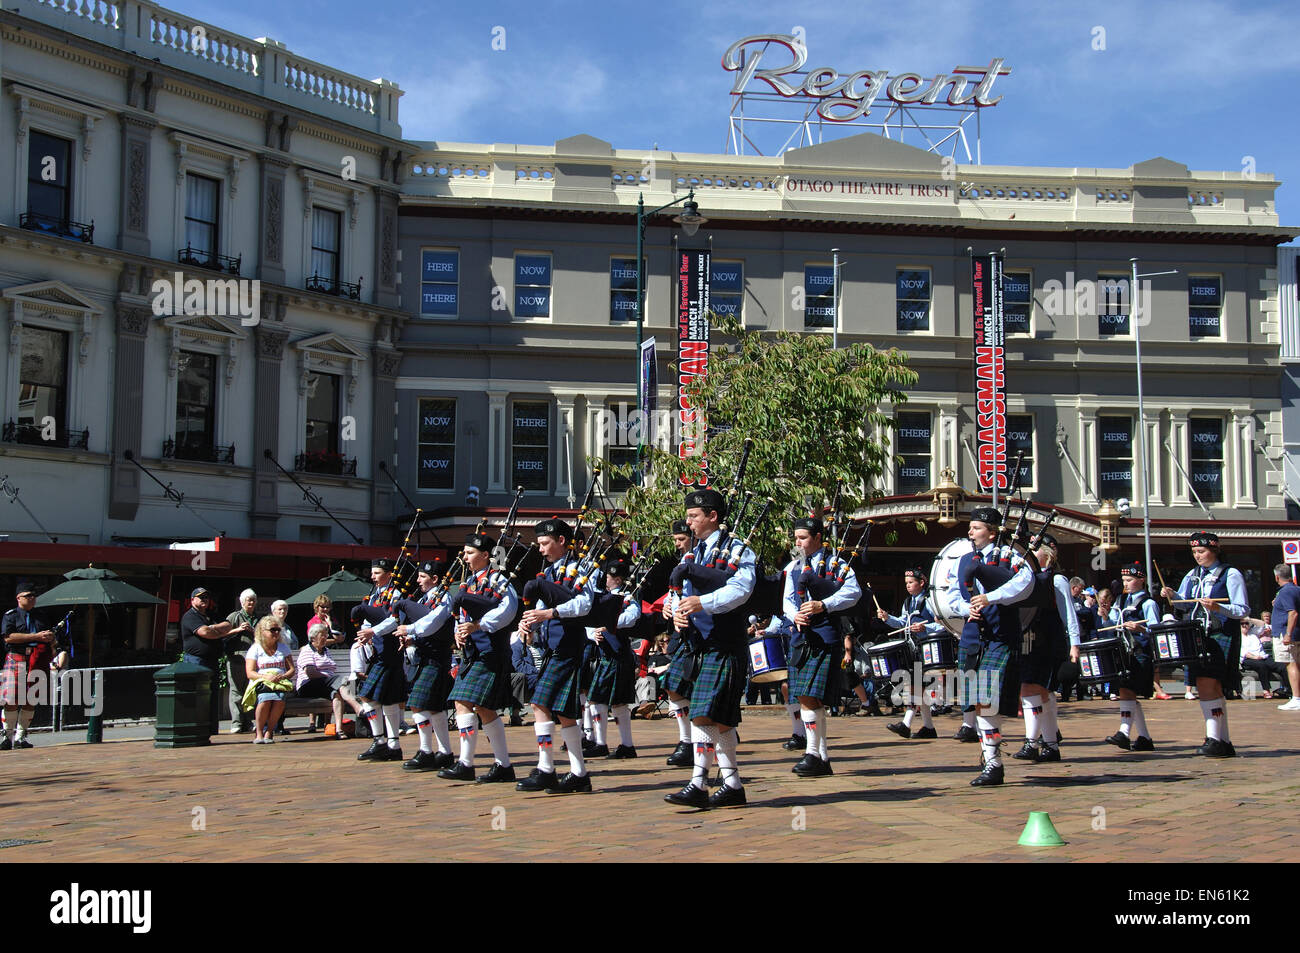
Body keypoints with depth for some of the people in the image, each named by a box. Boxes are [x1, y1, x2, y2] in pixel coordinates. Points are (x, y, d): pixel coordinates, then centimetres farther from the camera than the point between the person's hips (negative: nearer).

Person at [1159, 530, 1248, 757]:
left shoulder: (1231, 575, -3)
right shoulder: (1192, 575, 16)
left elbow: (1243, 610, -7)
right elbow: (1185, 603, 22)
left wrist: (1217, 607, -23)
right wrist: (1172, 596, 1)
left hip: (1220, 638, -7)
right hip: (1197, 638, 7)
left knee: (1207, 685, -17)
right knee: (1213, 690, 9)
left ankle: (1214, 739, -16)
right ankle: (1224, 743, 16)